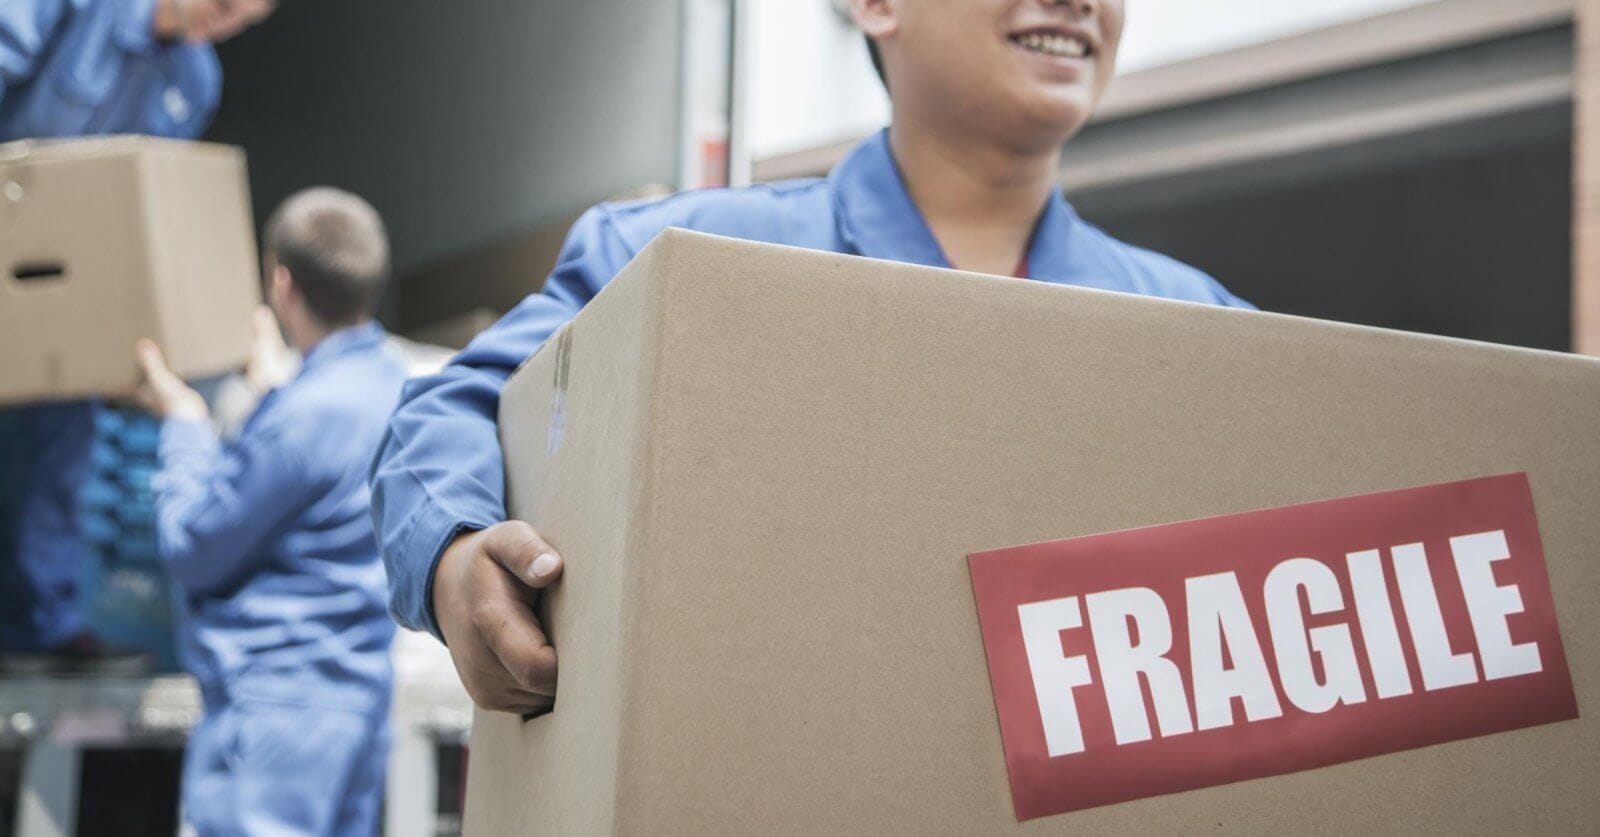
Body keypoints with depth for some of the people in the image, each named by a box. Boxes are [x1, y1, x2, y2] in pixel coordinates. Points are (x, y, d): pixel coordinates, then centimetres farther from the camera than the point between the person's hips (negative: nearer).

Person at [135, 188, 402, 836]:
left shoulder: (304, 415, -22)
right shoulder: (390, 383, 5)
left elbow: (192, 551, -11)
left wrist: (184, 424, 2)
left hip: (277, 706, -9)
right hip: (358, 690, 9)